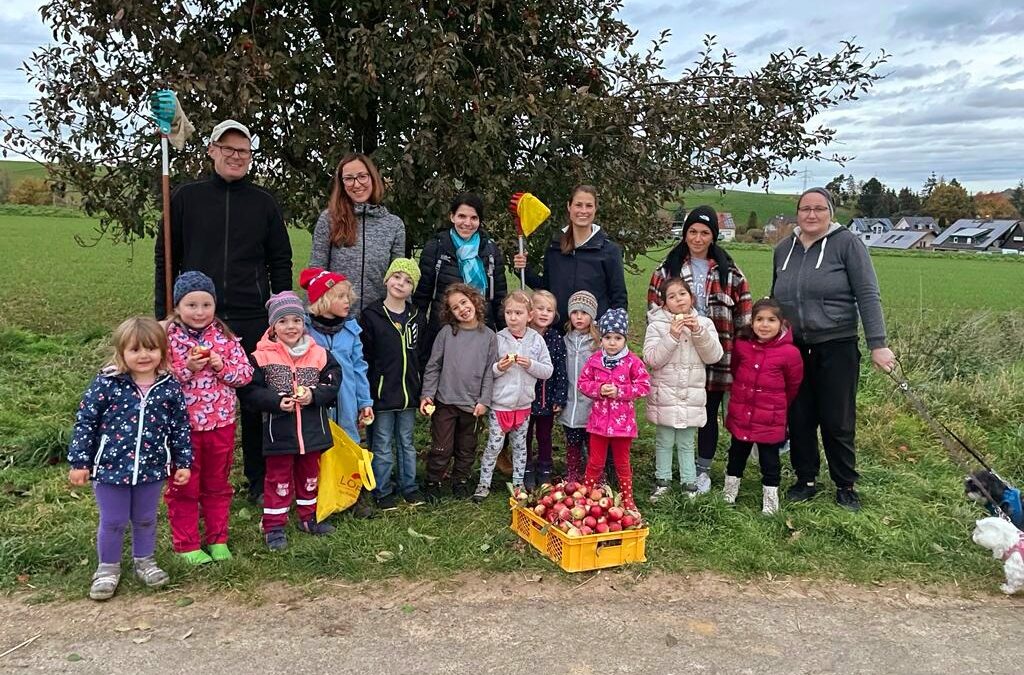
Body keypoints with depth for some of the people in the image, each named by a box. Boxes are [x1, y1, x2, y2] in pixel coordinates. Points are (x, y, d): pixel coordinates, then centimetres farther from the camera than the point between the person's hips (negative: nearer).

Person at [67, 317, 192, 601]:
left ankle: (144, 561, 39)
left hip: (151, 469, 2)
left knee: (145, 519, 18)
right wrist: (79, 462, -6)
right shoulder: (106, 383, -13)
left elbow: (180, 427, 3)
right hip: (110, 467, -2)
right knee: (113, 522, 12)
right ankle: (108, 568, 33)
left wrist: (183, 462, 4)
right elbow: (85, 421, -7)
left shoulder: (170, 388, -6)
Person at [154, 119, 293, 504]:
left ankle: (260, 482, 19)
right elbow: (166, 258, 8)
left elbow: (281, 262, 10)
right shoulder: (186, 198, 6)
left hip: (253, 321, 0)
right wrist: (163, 314, 2)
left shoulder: (264, 203, 8)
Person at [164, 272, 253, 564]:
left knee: (218, 485, 16)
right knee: (184, 487, 12)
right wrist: (187, 369, -24)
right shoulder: (167, 337, -10)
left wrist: (223, 367, -17)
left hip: (221, 424, 3)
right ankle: (186, 544, 26)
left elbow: (246, 373, -1)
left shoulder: (225, 337, -2)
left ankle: (217, 538, 31)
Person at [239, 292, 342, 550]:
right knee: (279, 479, 9)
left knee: (309, 475, 20)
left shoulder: (319, 354, -4)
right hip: (279, 431, -3)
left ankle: (308, 517, 38)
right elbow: (249, 390, -10)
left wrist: (313, 396, -18)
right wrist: (276, 401, -21)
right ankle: (274, 526, 22)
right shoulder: (262, 356, -11)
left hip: (312, 429, 3)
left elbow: (333, 385, -1)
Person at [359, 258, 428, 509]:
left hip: (409, 393, 4)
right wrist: (365, 395, -10)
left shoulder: (416, 318, 7)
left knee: (406, 443, 15)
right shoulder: (371, 316, -6)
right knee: (383, 445, 7)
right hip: (382, 393, -4)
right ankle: (383, 491, 19)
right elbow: (363, 358, -7)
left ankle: (409, 486, 27)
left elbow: (422, 356, 12)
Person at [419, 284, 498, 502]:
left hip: (472, 404, 2)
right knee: (441, 448, 4)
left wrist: (484, 400, -5)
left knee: (466, 449, 15)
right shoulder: (446, 333, -3)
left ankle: (460, 482, 33)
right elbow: (433, 366, 0)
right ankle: (432, 483, 22)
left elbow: (490, 372, 0)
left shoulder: (489, 336, -1)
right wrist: (427, 394, -6)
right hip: (445, 401, -1)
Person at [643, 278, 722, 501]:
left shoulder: (703, 323, 2)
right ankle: (662, 481, 23)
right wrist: (672, 336, -21)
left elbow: (714, 356, -6)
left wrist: (698, 332, -18)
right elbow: (651, 359, -13)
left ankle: (689, 482, 23)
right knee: (664, 442, 10)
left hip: (691, 396, 2)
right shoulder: (657, 326, -5)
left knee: (686, 444, 13)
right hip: (664, 395, -1)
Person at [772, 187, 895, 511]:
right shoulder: (783, 249, 8)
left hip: (837, 346, -4)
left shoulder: (847, 243, -6)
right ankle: (806, 480, 25)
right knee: (799, 419, 9)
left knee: (838, 421, 4)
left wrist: (878, 344, -16)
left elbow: (868, 295, -9)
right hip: (794, 348, 4)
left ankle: (846, 486, 21)